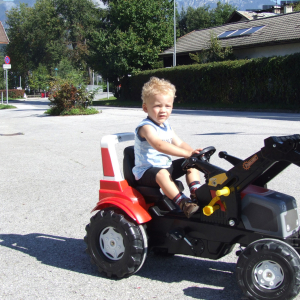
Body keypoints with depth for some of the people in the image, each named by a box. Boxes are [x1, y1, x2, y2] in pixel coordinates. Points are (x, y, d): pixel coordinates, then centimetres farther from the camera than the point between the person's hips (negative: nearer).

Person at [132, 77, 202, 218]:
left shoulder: (166, 126, 11)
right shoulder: (146, 127, -20)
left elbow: (179, 143, 6)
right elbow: (159, 145, -38)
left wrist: (194, 152, -17)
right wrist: (187, 153, -44)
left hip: (166, 166, 9)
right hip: (146, 172, -9)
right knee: (162, 174, -40)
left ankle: (196, 194, -4)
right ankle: (183, 203, -45)